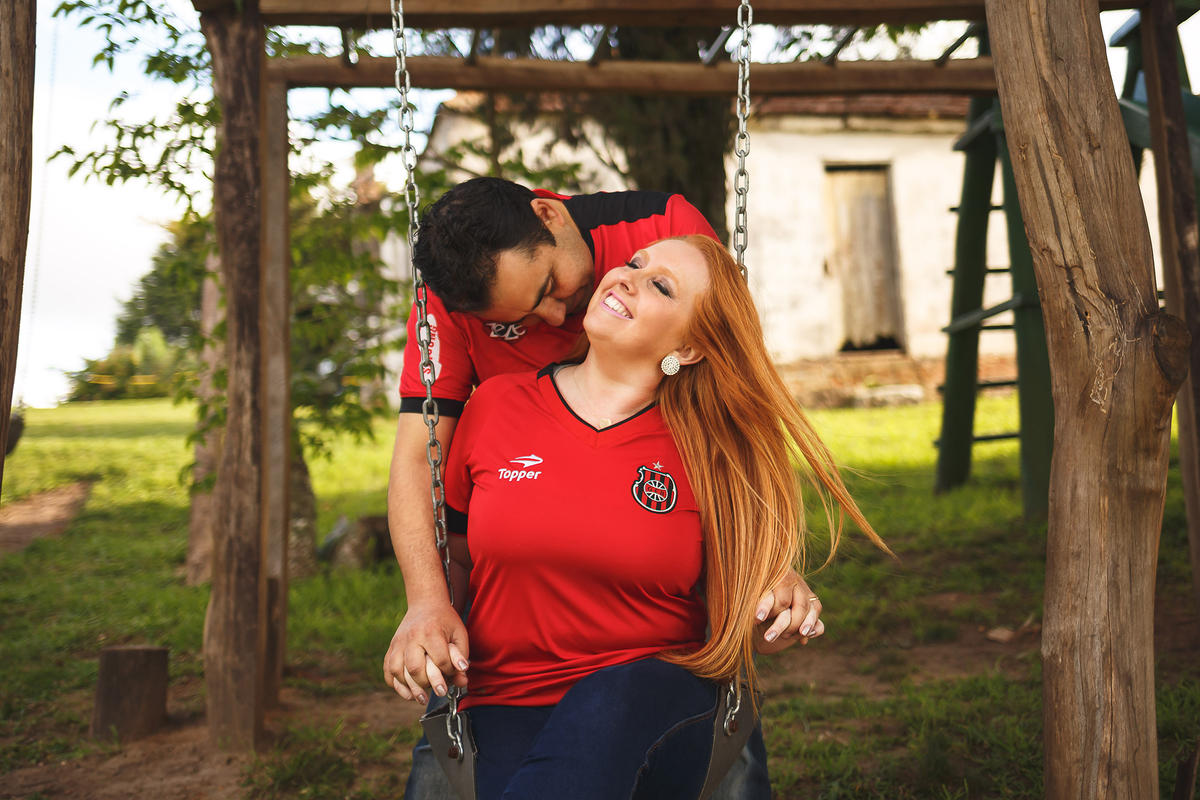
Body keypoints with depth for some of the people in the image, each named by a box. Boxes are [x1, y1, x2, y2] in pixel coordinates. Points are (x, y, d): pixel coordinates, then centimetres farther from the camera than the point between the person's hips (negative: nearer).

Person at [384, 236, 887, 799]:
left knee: (609, 705, -34)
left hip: (656, 696, 0)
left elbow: (740, 625, 9)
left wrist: (777, 623, -13)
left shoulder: (703, 449, -1)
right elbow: (452, 554, 15)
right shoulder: (496, 406, 2)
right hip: (507, 702, 0)